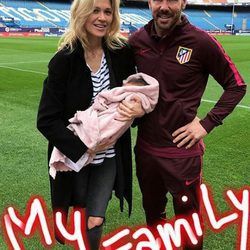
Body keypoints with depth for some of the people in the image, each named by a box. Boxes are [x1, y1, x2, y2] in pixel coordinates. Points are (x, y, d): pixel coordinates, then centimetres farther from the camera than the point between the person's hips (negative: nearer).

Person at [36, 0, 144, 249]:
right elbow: (46, 120, -14)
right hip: (73, 156, -2)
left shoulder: (122, 53, -6)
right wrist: (83, 145, -22)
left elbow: (134, 92, 9)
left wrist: (140, 106, -14)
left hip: (109, 156, 2)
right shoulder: (64, 60, -14)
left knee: (93, 222, 4)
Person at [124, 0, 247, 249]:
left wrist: (207, 123, -11)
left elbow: (236, 85, -3)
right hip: (145, 148, 4)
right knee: (152, 214, 24)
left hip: (182, 151, -4)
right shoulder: (137, 40, -2)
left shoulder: (201, 41, -13)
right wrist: (124, 102, -4)